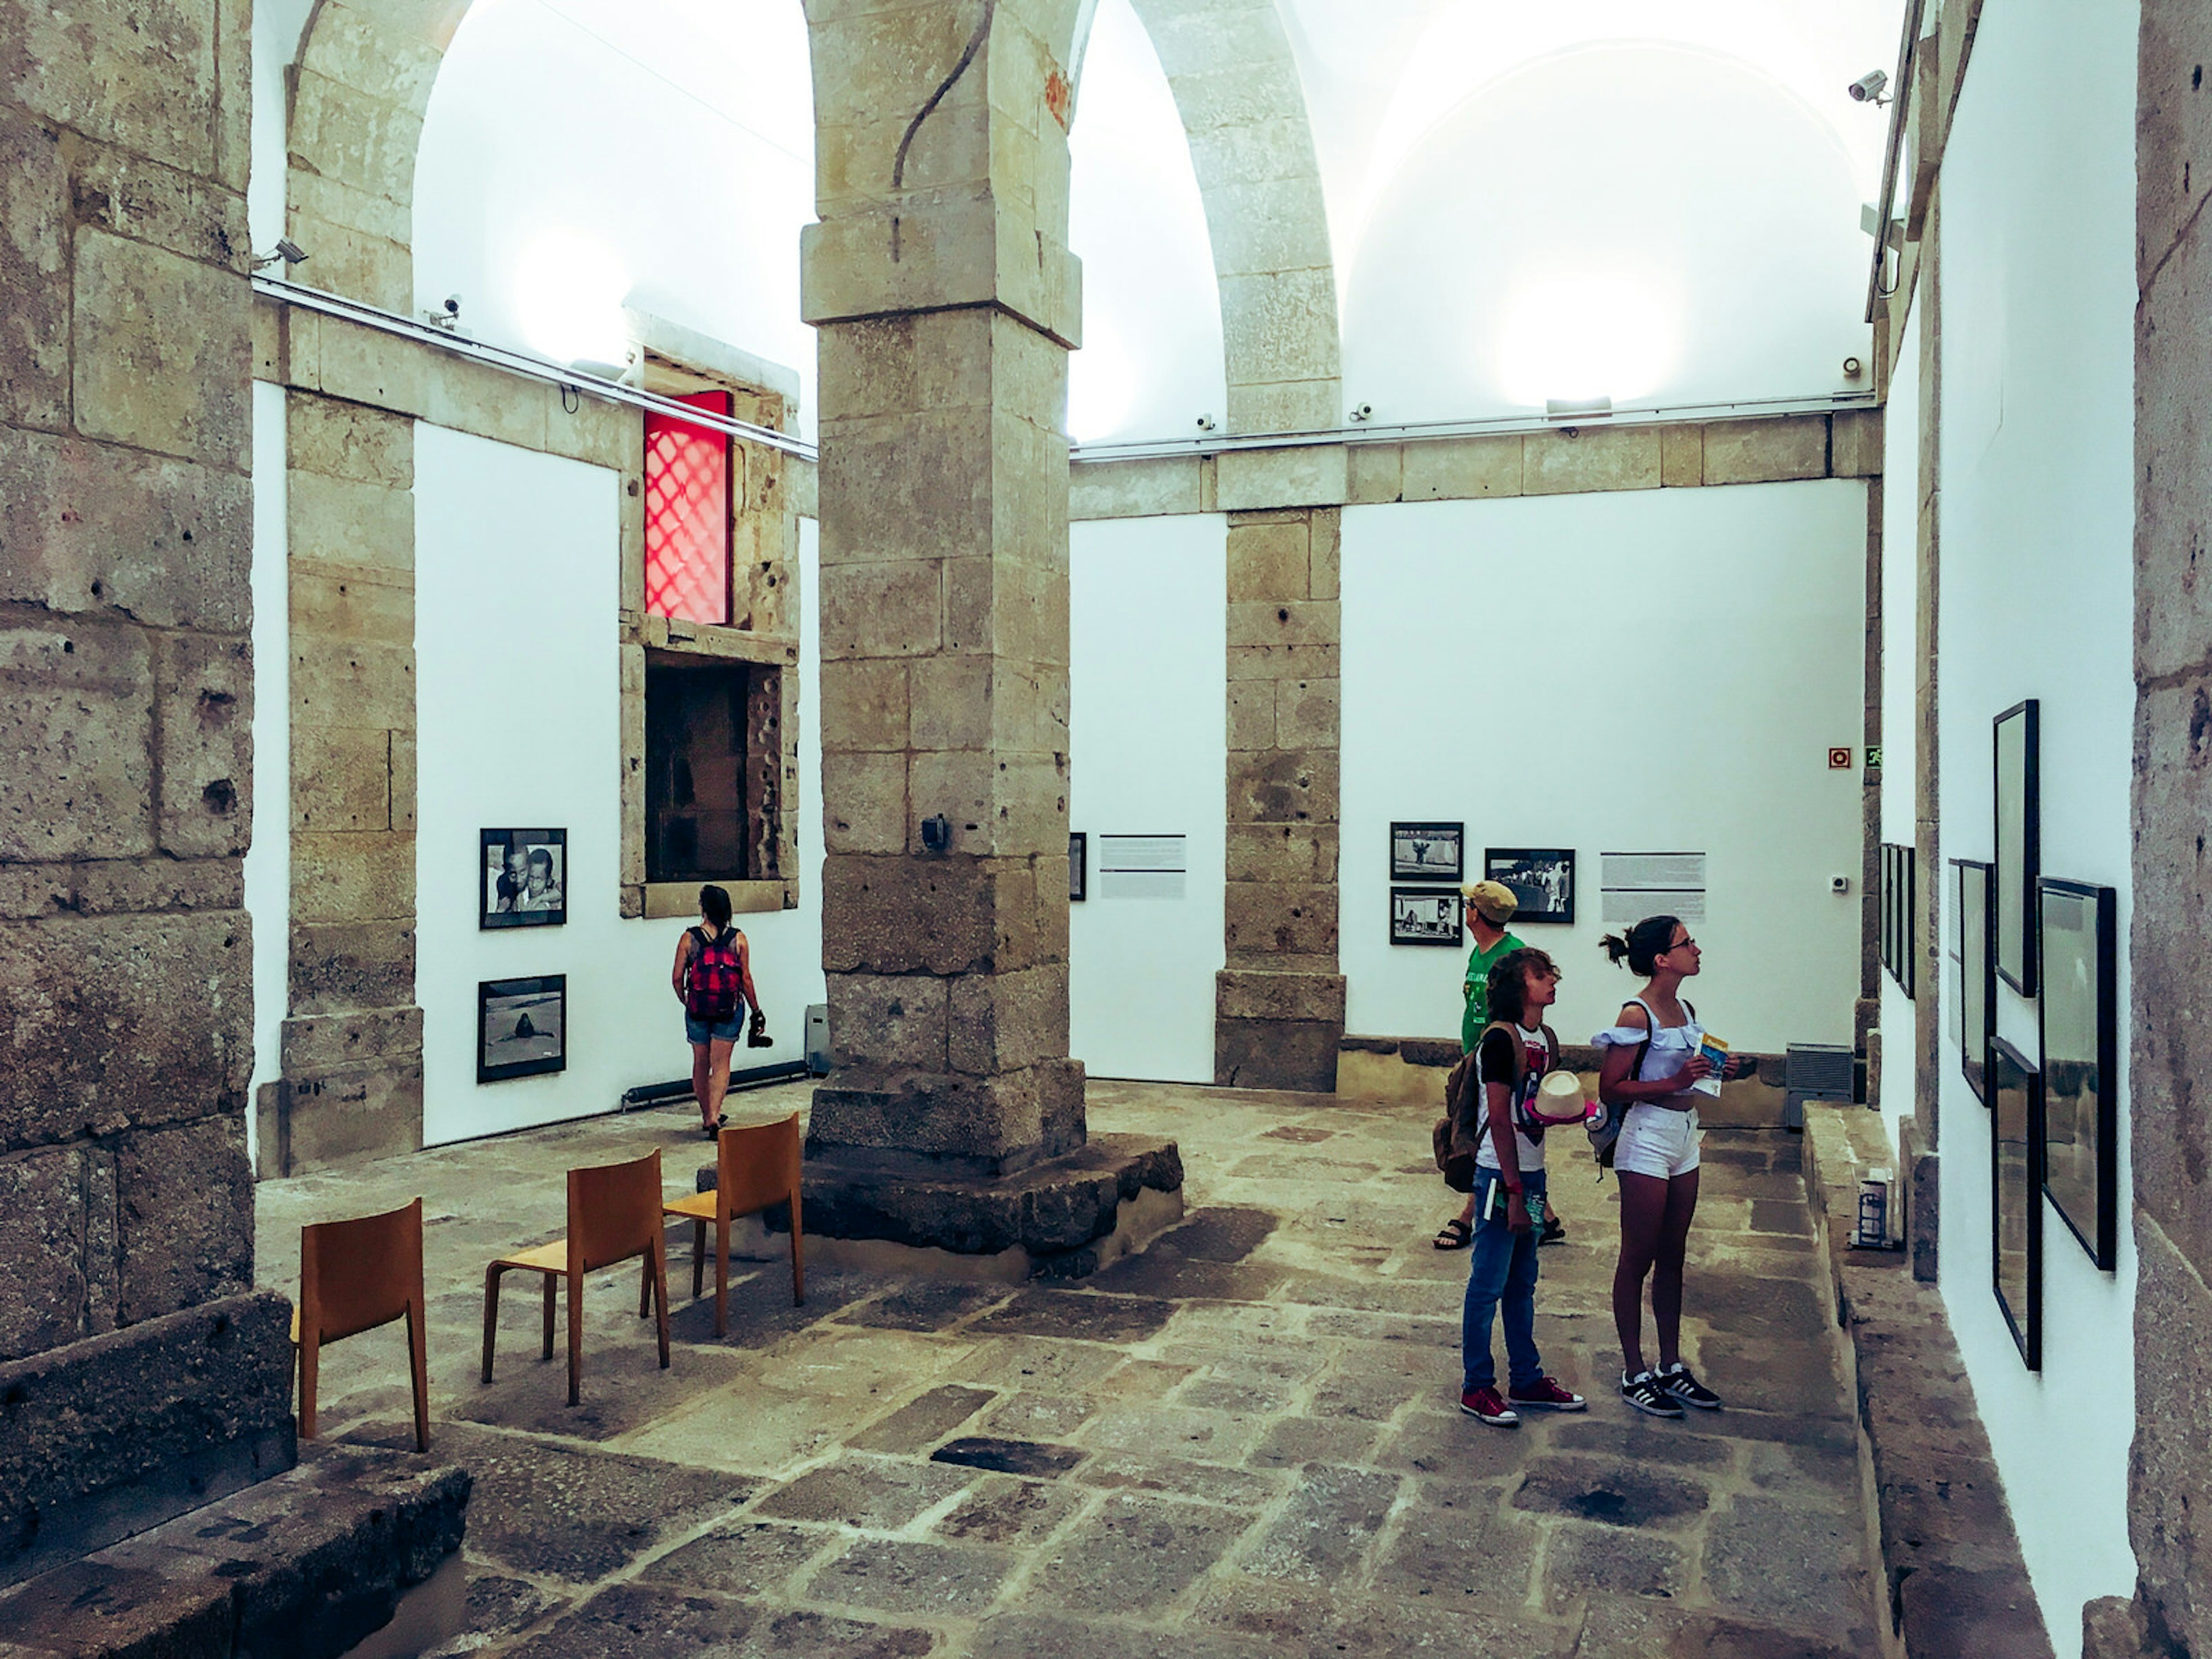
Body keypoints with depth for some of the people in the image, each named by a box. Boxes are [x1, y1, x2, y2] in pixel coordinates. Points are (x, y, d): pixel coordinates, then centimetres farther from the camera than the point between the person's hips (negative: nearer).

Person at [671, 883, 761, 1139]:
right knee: (721, 1064, 4)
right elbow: (746, 979, -2)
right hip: (729, 1010, 0)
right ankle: (714, 1116, -11)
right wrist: (756, 1010, 9)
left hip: (697, 1010, 1)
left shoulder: (689, 938, -5)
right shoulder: (737, 939, -4)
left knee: (701, 1064, 15)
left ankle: (706, 1117, 25)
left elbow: (677, 978, -4)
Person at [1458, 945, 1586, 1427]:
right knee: (1489, 1283, 1)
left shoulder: (1546, 1039, 9)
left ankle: (1526, 1381, 28)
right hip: (1501, 1175, -8)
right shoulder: (1500, 1040, -17)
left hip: (1531, 1173, 9)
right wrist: (1513, 1190, -19)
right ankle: (1477, 1388, 11)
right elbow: (1500, 1120, -19)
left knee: (1523, 1283, 17)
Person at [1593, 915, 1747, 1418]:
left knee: (1672, 1258, 15)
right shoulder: (1637, 1015, -16)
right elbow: (1611, 1089, -17)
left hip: (1685, 1137, 8)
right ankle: (1635, 1375, 12)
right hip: (1648, 1138, -8)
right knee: (1637, 1261, 2)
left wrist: (1716, 1071, 4)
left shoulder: (1686, 1010, 9)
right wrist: (1674, 1083, -24)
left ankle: (1671, 1367, 26)